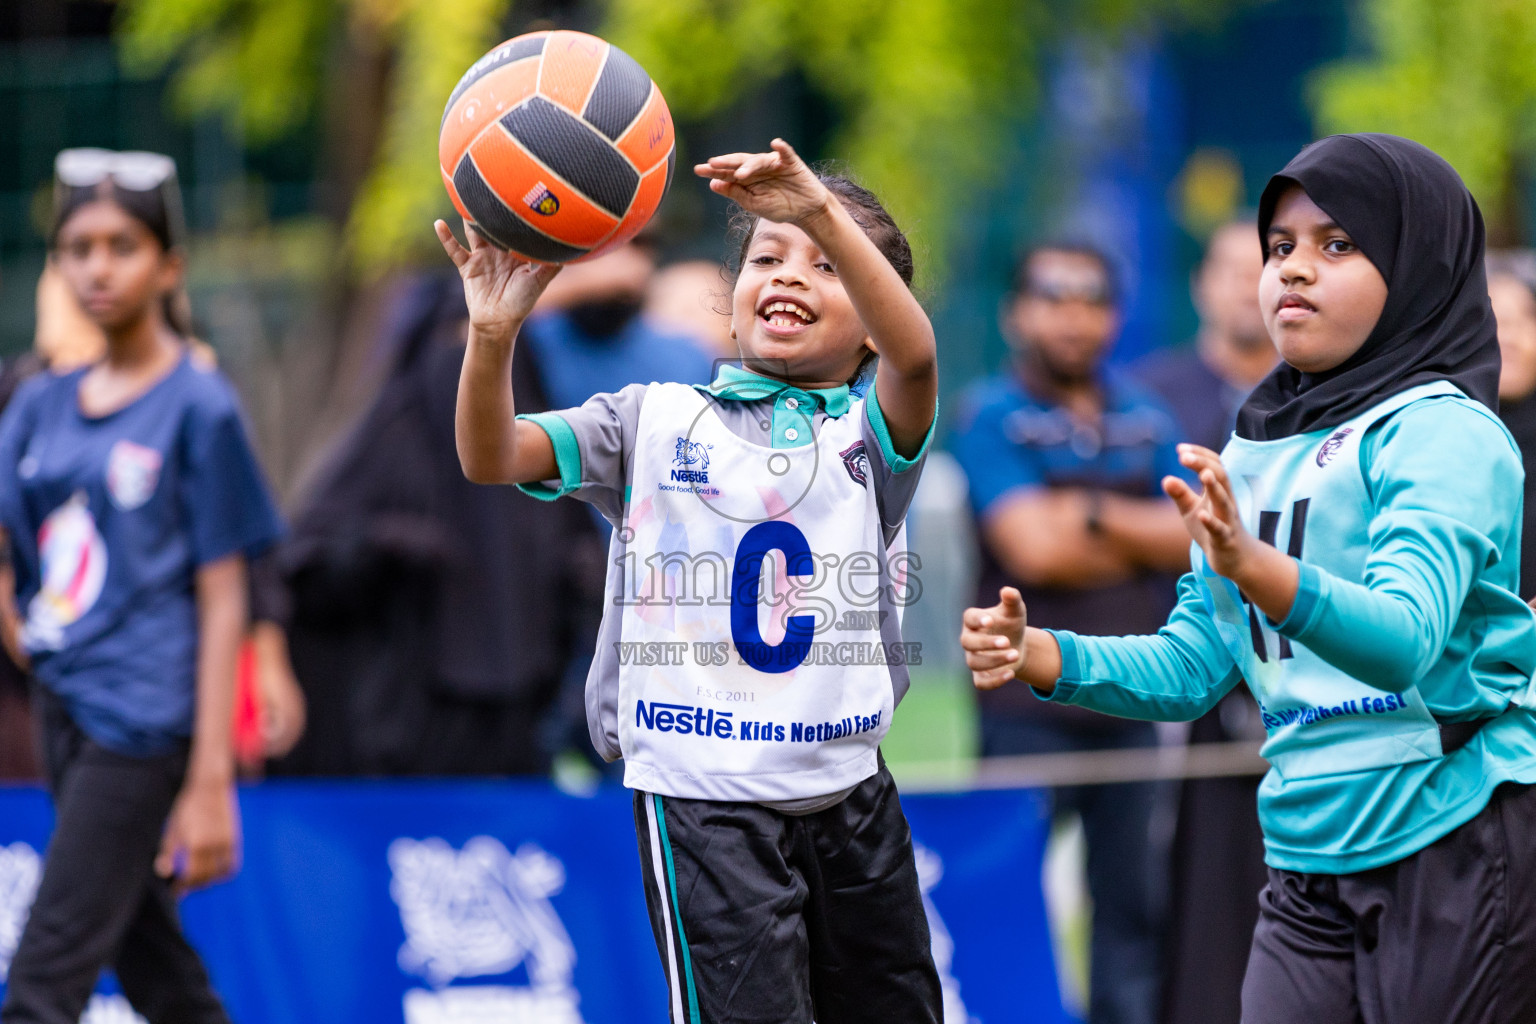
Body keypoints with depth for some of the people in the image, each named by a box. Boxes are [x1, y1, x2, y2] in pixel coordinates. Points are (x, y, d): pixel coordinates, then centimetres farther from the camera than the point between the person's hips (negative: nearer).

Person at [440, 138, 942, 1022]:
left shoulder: (870, 430, 3)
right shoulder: (656, 419, 4)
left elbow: (915, 353, -21)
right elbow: (492, 458, -7)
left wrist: (825, 216, -36)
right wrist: (494, 334, -28)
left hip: (851, 796, 2)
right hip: (706, 804, -2)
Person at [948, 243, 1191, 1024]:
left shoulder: (1145, 417, 13)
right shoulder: (991, 417, -3)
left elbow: (1193, 538, 2)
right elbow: (1034, 549, -14)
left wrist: (1097, 515, -11)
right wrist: (1140, 543, -3)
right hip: (1030, 703, -5)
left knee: (1134, 900, 8)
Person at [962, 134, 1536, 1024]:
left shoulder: (1443, 433, -10)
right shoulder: (1255, 454, 14)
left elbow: (1403, 637, -26)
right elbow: (1194, 665, 14)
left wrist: (1254, 568, -43)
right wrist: (1041, 657, -3)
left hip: (1456, 847, -7)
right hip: (1310, 864, 7)